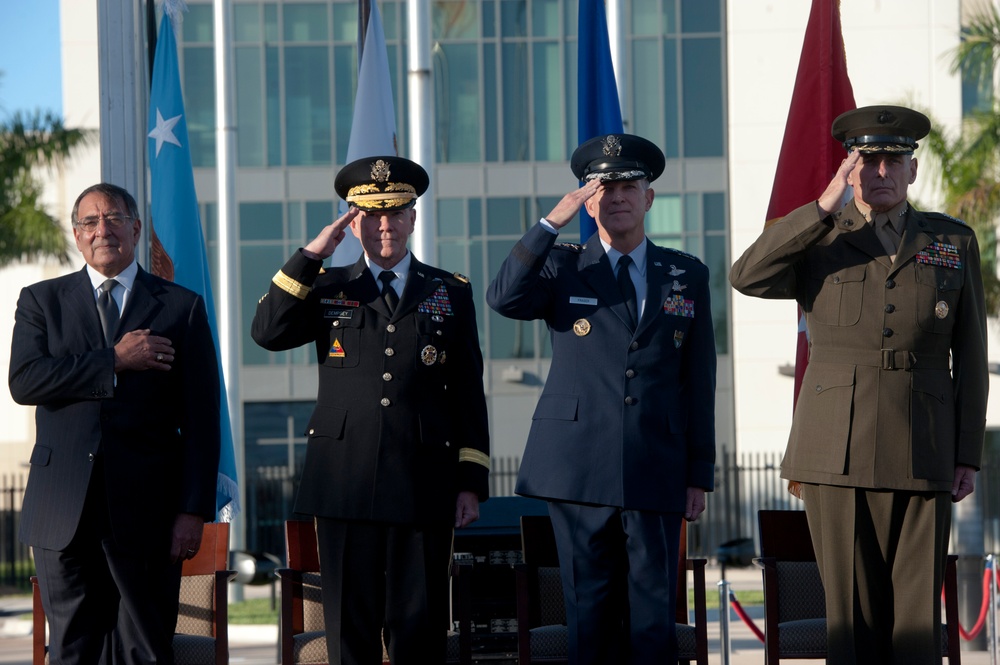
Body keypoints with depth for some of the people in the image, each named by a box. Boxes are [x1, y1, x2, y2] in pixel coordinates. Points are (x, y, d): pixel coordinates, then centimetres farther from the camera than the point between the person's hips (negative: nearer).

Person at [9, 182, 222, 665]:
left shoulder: (181, 308, 9)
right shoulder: (42, 301, 12)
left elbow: (201, 421, 4)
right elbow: (24, 381, -6)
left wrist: (194, 511, -4)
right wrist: (114, 362, -10)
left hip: (145, 510, -1)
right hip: (64, 512, 1)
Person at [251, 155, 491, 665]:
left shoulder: (450, 293, 12)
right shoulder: (326, 288, 12)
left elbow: (468, 395, 10)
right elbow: (267, 333, -5)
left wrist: (471, 483, 3)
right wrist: (311, 254, -7)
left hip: (423, 486, 0)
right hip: (345, 484, 0)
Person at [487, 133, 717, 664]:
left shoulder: (687, 276, 12)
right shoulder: (562, 269, 9)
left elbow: (699, 380, 11)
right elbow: (503, 298, -12)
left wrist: (700, 474, 7)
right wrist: (552, 222, -16)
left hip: (655, 475, 1)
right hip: (579, 469, -1)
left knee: (652, 614, -1)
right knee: (590, 613, 0)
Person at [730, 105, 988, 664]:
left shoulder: (954, 242, 11)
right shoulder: (817, 244, 9)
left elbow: (970, 356, 11)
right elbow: (746, 277, -11)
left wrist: (969, 456, 5)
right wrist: (825, 207, -14)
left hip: (921, 451, 0)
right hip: (839, 450, 0)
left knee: (916, 608, -2)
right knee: (852, 607, -1)